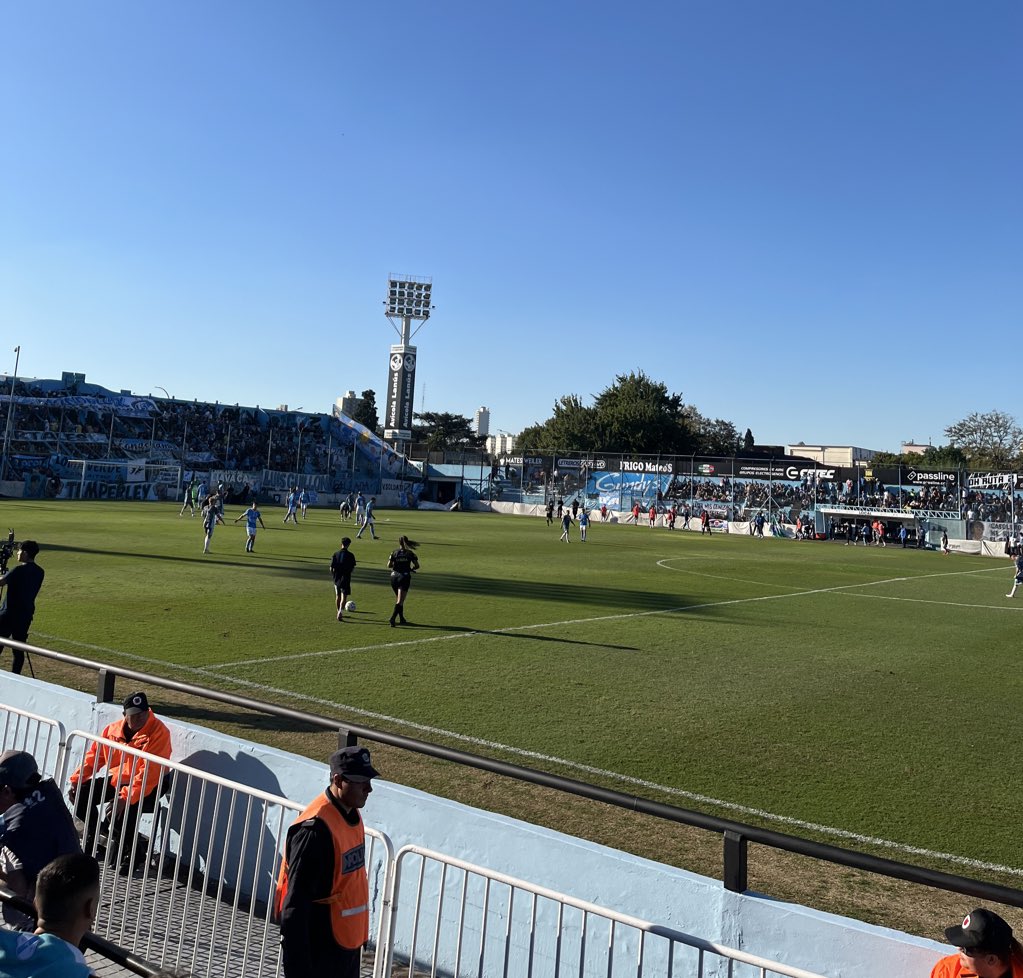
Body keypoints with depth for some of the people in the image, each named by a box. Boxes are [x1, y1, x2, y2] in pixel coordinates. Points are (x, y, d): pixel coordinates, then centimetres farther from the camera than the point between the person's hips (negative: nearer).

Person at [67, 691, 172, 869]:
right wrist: (76, 780, -1)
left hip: (145, 787, -7)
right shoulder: (113, 729, 1)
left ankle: (133, 853, -3)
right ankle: (94, 835, 24)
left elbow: (149, 773, -28)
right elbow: (94, 756, 12)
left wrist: (125, 797, -35)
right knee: (79, 795, -3)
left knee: (118, 810, -31)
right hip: (115, 779, 7)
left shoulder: (159, 732, -21)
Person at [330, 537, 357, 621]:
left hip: (337, 578, 3)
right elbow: (353, 568, -2)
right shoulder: (350, 555, -9)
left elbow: (331, 568, -2)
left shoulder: (336, 554, -2)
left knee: (338, 596, 19)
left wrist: (333, 576, 14)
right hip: (346, 579, -3)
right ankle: (340, 613, -21)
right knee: (344, 597, -4)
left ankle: (339, 612, 32)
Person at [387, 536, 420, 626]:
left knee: (399, 599, 19)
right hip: (404, 577, -3)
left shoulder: (394, 552, 3)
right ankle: (393, 618, -22)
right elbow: (417, 566, -2)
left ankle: (401, 618, 23)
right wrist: (411, 569, 17)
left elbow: (389, 565, -3)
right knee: (400, 601, -6)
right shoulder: (410, 553, 0)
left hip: (394, 577, 3)